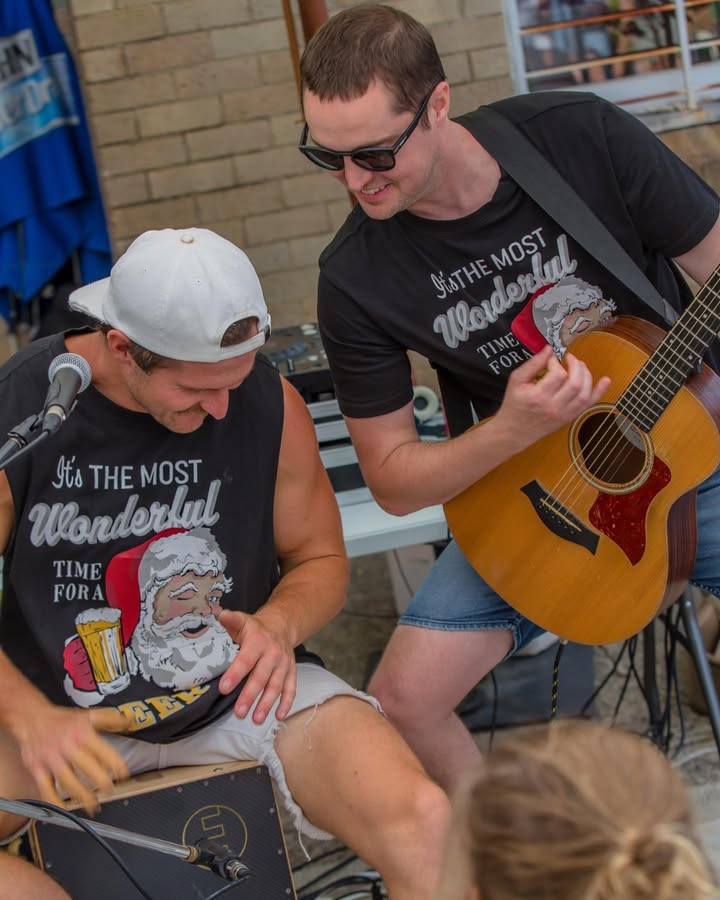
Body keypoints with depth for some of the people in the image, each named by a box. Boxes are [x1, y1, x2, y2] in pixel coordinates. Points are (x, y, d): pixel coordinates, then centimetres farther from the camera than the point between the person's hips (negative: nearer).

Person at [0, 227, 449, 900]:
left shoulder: (269, 402, -9)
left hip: (242, 692, -1)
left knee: (422, 821, -27)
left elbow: (320, 558, 6)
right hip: (61, 708, 1)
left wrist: (279, 624, -17)